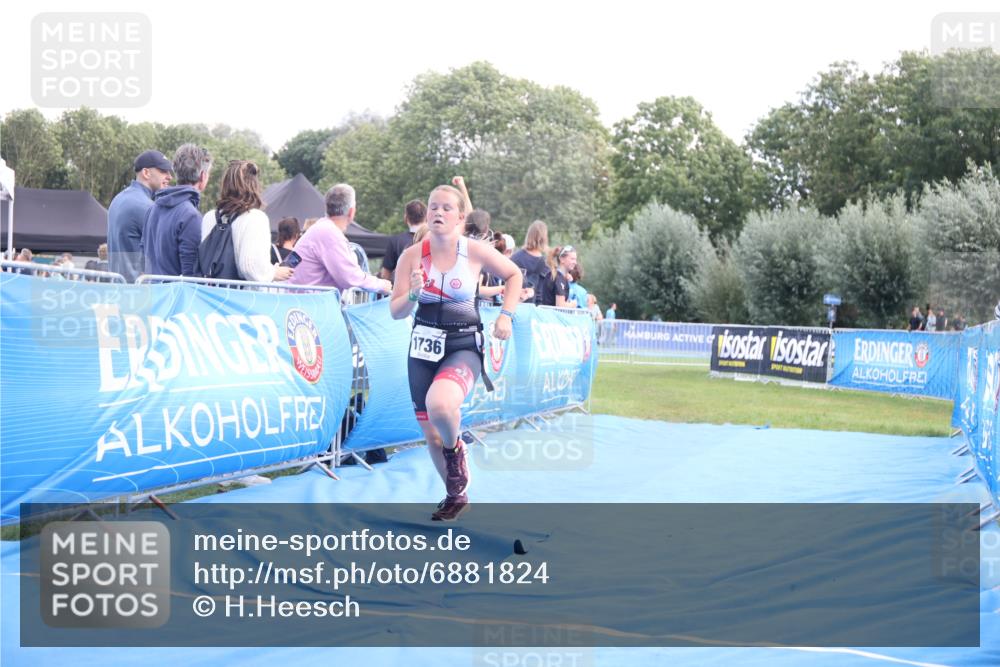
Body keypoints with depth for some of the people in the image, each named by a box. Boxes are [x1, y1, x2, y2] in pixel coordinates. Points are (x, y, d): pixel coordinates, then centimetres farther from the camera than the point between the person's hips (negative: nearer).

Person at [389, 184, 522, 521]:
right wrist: (413, 294, -21)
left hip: (464, 346, -3)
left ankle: (455, 448, 1)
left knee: (439, 405, -34)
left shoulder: (476, 251, -7)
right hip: (424, 345, 3)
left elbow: (514, 274, 11)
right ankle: (456, 495, 33)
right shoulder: (412, 256, -4)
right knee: (430, 433, 8)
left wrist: (506, 315, 0)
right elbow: (396, 311, -1)